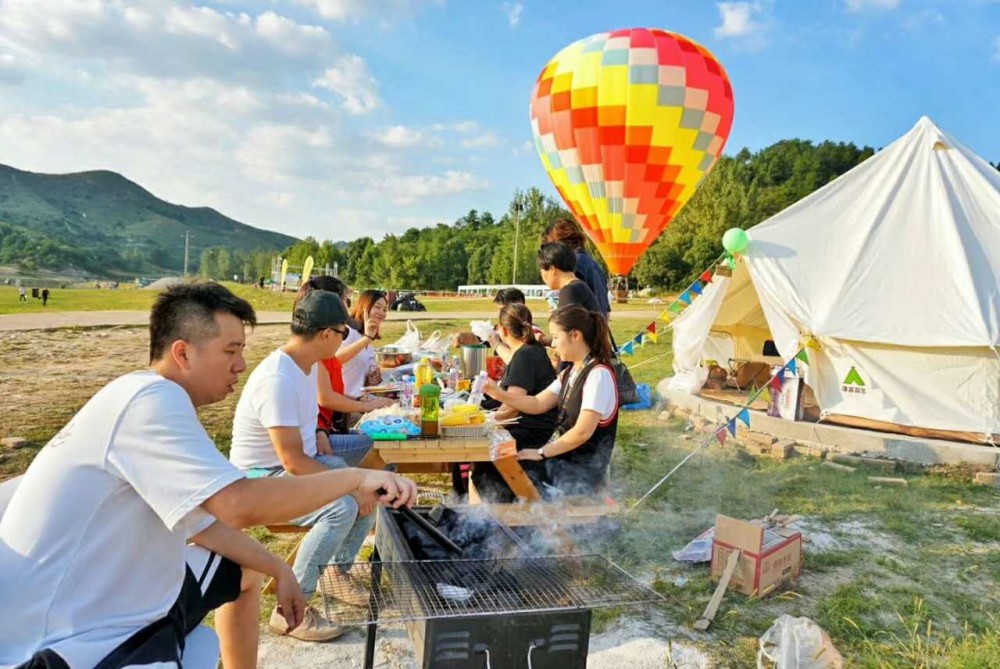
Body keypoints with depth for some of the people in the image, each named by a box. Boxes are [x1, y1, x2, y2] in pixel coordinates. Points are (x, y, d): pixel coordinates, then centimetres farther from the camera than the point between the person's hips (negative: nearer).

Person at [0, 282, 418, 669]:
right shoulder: (152, 400, -23)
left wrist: (278, 570, 12)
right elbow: (241, 506, -33)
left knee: (246, 573, 26)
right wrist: (354, 478, -22)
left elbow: (200, 518, 15)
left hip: (123, 596, 11)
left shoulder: (154, 403, 9)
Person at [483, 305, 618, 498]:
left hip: (583, 471, -8)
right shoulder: (570, 373, 9)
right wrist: (500, 395, -3)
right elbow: (538, 404, 9)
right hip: (560, 458, 8)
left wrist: (542, 452, -15)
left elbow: (582, 432, -22)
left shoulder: (598, 374, -19)